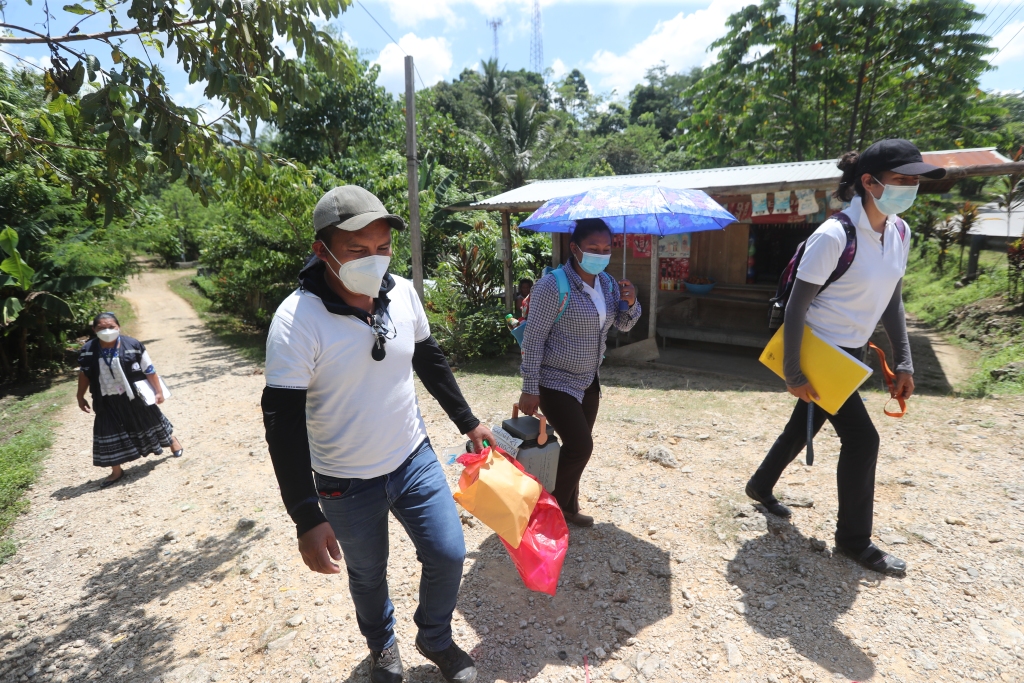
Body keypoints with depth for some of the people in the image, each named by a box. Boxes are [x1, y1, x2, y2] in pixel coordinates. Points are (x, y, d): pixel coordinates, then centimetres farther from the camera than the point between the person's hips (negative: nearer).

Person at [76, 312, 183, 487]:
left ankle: (172, 439, 45)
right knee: (109, 434, 6)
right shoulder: (88, 351, -9)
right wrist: (80, 397, 10)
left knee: (149, 420, 16)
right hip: (108, 401, 3)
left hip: (135, 396, -2)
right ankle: (116, 471, 22)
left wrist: (159, 391, -8)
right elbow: (84, 375, 6)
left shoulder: (133, 345, -17)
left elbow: (149, 370, -11)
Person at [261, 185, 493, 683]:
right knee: (368, 574, 19)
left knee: (448, 554, 9)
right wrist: (306, 519, -19)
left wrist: (468, 422, 10)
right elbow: (283, 424, -20)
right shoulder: (297, 319, -24)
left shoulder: (402, 293, -9)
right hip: (346, 484, -3)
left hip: (414, 459, 3)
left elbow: (431, 362, 6)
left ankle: (436, 640, 41)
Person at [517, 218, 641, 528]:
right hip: (556, 382, -7)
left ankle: (567, 508, 34)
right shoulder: (554, 285, -20)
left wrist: (631, 303, -10)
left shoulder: (607, 282, 2)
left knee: (577, 447, 14)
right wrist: (530, 389, -19)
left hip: (589, 380, 7)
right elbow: (533, 339, -19)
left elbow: (624, 325, 12)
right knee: (580, 446, -10)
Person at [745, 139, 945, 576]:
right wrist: (793, 373, -21)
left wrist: (903, 361, 8)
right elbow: (795, 307, -22)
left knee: (806, 424, 19)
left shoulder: (899, 232, 2)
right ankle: (854, 540, 18)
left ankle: (761, 485, 42)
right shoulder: (835, 236, -23)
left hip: (850, 354, 8)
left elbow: (892, 299, 11)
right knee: (861, 438, -3)